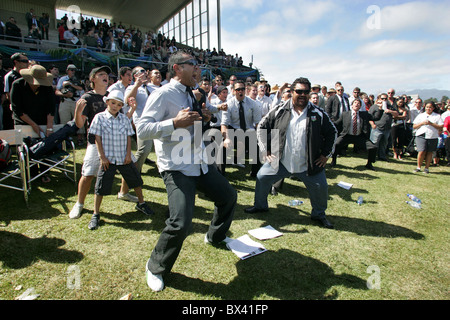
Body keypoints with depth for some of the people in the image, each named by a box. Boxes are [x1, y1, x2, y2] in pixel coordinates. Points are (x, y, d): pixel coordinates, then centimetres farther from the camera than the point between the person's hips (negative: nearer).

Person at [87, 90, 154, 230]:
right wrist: (102, 157, -9)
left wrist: (128, 154, -3)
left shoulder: (124, 118, 3)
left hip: (124, 158, 3)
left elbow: (128, 137, 5)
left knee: (136, 180, 11)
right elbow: (97, 138, -5)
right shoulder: (99, 117, -4)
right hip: (108, 159, -3)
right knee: (101, 186, 1)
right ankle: (95, 214, 16)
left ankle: (141, 203, 34)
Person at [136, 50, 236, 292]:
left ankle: (215, 236, 48)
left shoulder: (190, 95, 15)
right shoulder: (163, 94, -12)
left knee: (228, 196, 20)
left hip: (200, 163, 9)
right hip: (177, 169, -9)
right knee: (181, 223, -19)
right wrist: (175, 122, -29)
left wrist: (202, 118, 7)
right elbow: (142, 129, -20)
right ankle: (156, 268, 12)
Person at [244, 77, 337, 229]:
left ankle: (319, 214, 32)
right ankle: (260, 205, 25)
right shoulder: (280, 111, -4)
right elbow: (262, 127, 4)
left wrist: (326, 154, 4)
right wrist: (266, 149, 1)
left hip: (309, 165, 0)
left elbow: (332, 132, 9)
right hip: (280, 161, 0)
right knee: (262, 177, -1)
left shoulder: (318, 114, -3)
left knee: (321, 188, 3)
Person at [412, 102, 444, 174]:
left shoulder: (437, 116, 10)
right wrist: (422, 123, -8)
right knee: (422, 151, -12)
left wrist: (431, 124, -11)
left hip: (433, 137, 1)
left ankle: (427, 168, 11)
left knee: (429, 152, 2)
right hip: (421, 136, -1)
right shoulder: (420, 116, 13)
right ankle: (418, 167, 2)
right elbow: (414, 126, 7)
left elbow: (441, 127, 1)